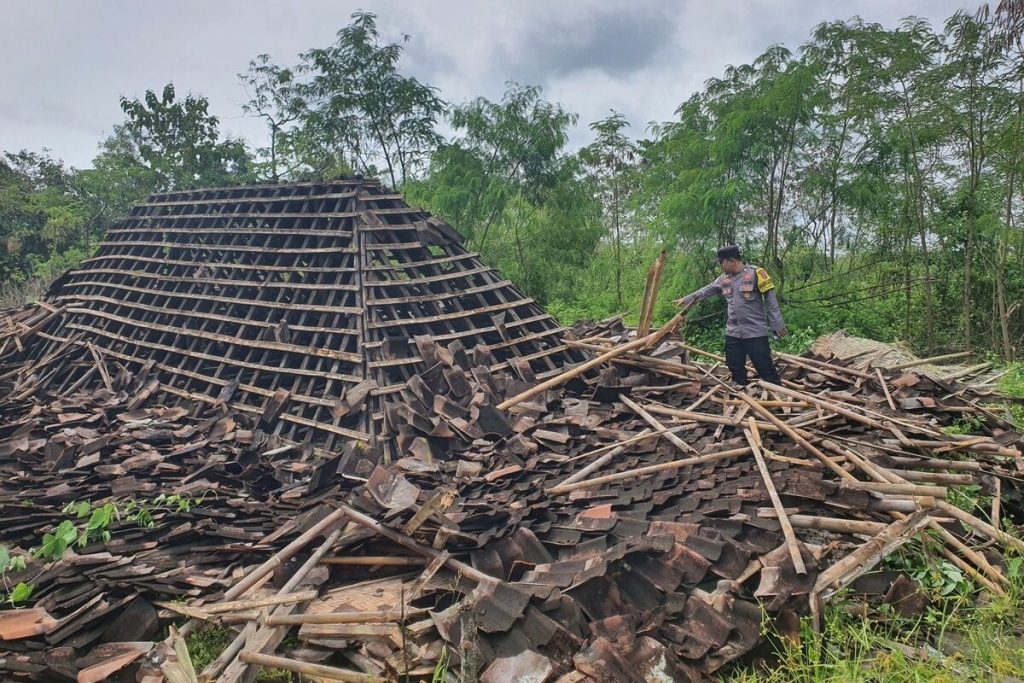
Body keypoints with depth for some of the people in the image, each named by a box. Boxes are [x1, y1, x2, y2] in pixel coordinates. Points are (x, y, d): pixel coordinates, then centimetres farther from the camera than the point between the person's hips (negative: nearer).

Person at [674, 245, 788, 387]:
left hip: (755, 333, -6)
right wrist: (686, 299, 21)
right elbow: (706, 291, 22)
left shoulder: (755, 273, -9)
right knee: (736, 371, 12)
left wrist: (777, 325, -10)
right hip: (733, 333, 6)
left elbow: (771, 301, -8)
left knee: (766, 370, -4)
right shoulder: (724, 278, 9)